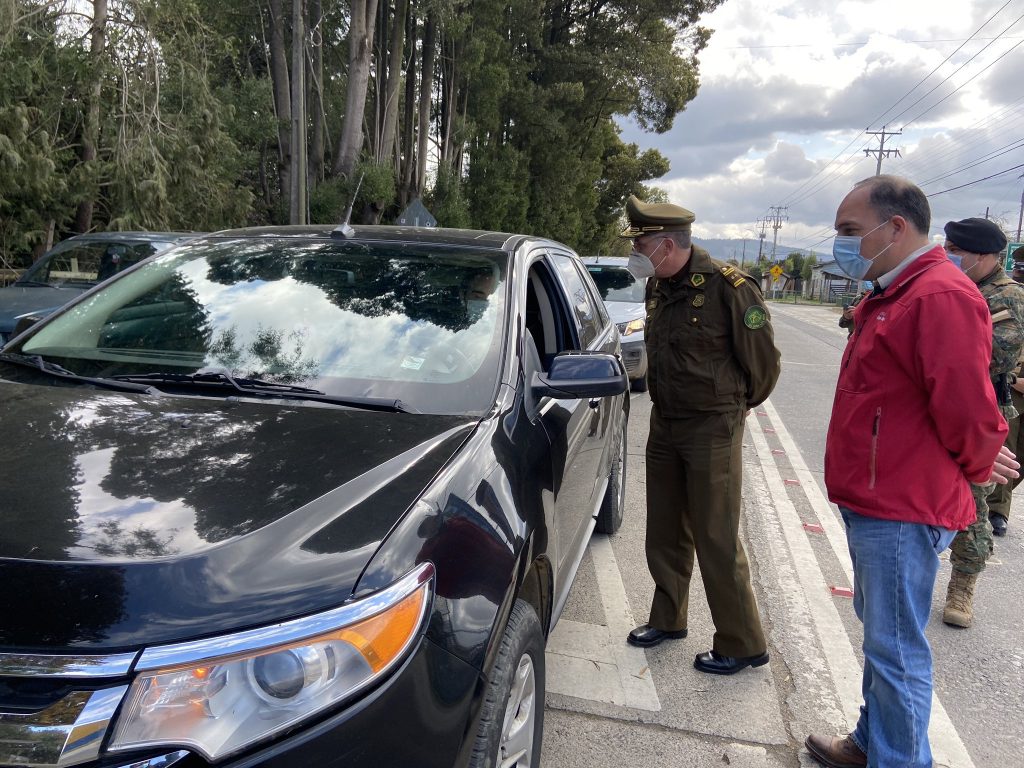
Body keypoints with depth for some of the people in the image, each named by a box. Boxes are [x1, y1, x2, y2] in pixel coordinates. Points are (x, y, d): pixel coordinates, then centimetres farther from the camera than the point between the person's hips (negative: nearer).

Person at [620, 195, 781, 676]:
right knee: (664, 533, 16)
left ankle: (743, 645, 17)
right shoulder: (658, 288, 5)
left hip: (711, 429, -7)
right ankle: (668, 619, 35)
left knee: (716, 541, 0)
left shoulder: (728, 288, -18)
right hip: (664, 424, 7)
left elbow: (762, 364, -9)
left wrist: (732, 405, 6)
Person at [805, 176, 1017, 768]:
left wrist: (975, 467, -6)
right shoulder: (893, 295, 15)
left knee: (896, 652, 1)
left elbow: (968, 410, -24)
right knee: (880, 634, 23)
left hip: (902, 513, -11)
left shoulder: (941, 296, -21)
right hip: (873, 501, 11)